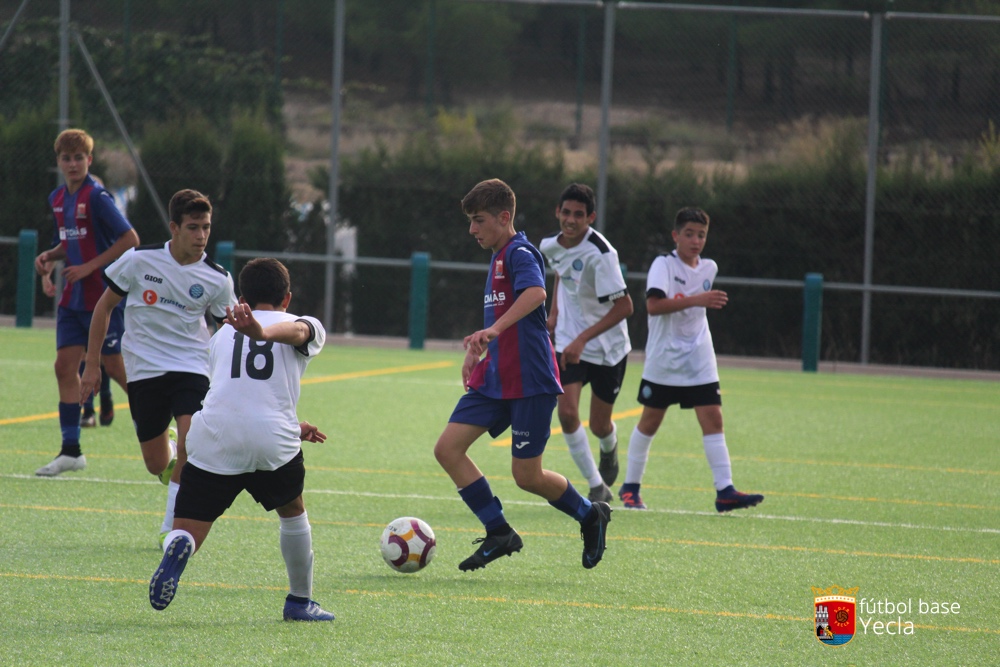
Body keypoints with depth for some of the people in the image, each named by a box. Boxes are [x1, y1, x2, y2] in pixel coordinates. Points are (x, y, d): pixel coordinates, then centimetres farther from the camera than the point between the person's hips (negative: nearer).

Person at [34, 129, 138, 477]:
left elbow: (130, 239, -17)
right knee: (65, 366, 2)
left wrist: (89, 267, -18)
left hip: (103, 297, -8)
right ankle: (70, 451, 5)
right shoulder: (58, 199, 10)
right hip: (73, 299, 8)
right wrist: (49, 256, 3)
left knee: (115, 367, -3)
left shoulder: (97, 197, -14)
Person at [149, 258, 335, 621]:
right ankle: (300, 602, 33)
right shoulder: (306, 327, 17)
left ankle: (178, 547, -34)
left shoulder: (223, 334, 29)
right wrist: (263, 331, -31)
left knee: (188, 532, 0)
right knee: (292, 512, 27)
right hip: (272, 441, -1)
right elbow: (294, 330, -10)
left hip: (212, 439, 1)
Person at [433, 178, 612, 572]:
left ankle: (590, 515, 22)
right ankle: (499, 534, 1)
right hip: (494, 380, 9)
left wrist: (494, 330, -45)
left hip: (530, 382, -9)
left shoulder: (520, 253, -12)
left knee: (526, 476, -4)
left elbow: (535, 293, -33)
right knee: (448, 450, -5)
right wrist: (476, 351, 31)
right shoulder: (498, 258, 18)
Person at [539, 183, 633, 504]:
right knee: (567, 412, -17)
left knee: (599, 426, 8)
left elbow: (624, 306, -26)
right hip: (569, 343, 4)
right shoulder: (550, 245, -5)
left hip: (608, 348, -4)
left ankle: (609, 450, 47)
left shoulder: (600, 254, -25)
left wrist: (583, 339, -32)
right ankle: (597, 487, -5)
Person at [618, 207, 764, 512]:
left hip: (699, 362, 4)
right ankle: (630, 486, 20)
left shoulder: (709, 268, 8)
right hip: (663, 359, -4)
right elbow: (653, 305, -29)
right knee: (650, 421, 5)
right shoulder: (664, 265, -11)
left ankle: (725, 490, -11)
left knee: (712, 419, -7)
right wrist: (695, 300, -34)